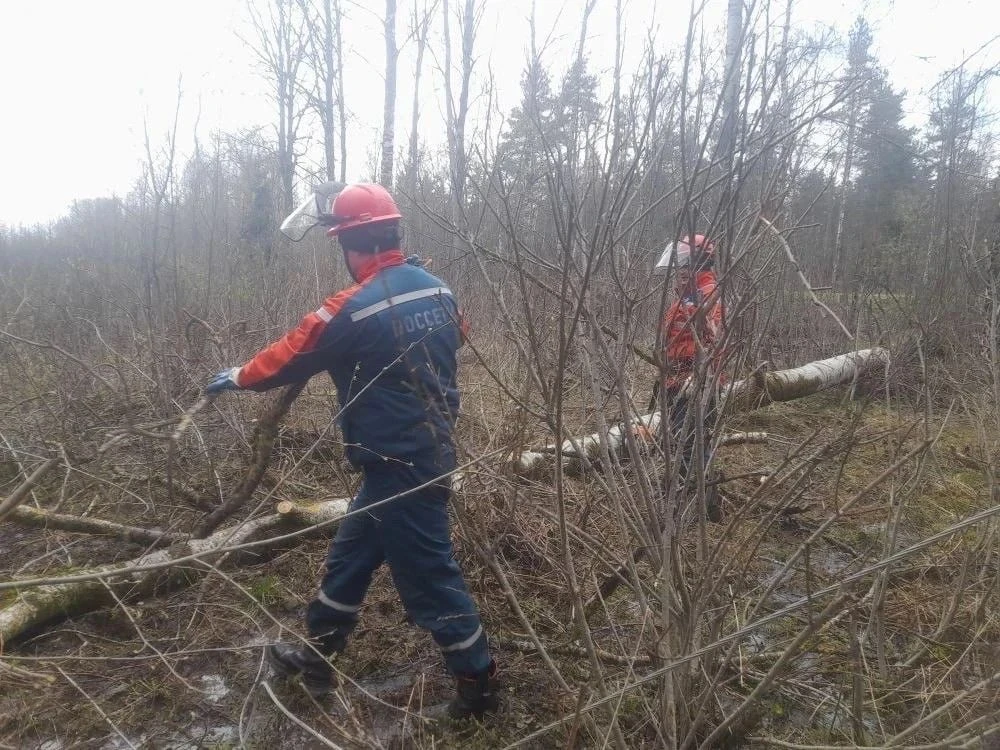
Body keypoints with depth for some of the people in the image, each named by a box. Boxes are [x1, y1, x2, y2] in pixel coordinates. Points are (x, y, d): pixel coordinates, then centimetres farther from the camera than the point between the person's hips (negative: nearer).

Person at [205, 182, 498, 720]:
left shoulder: (354, 309, -20)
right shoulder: (436, 288, 2)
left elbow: (291, 357, -6)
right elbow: (456, 339, 20)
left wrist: (238, 378, 13)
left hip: (398, 463, -9)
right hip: (431, 448, 9)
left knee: (426, 573, 5)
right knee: (352, 552, 21)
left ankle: (478, 683, 21)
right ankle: (316, 655, 38)